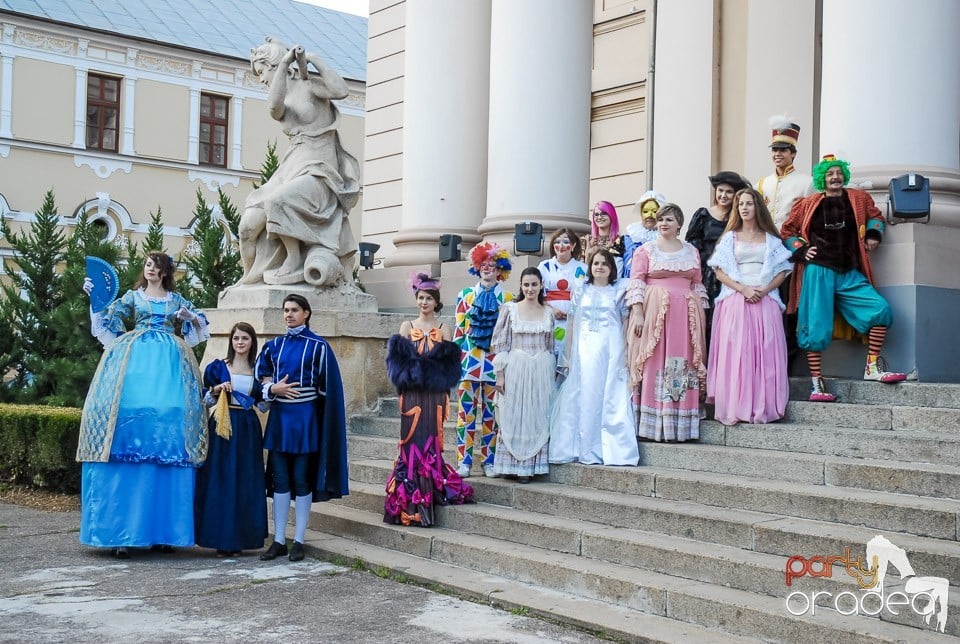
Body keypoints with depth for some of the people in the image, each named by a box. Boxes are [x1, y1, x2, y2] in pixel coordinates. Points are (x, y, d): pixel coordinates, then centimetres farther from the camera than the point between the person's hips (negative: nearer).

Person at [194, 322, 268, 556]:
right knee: (220, 481, -3)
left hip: (248, 430, 2)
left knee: (246, 483, 2)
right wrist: (216, 389, -11)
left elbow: (262, 405, 12)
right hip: (222, 427, -2)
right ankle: (222, 539, 3)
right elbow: (204, 401, 7)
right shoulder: (217, 367, 3)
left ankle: (239, 538, 10)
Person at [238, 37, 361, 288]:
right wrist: (285, 63, -10)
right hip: (291, 170, 7)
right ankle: (262, 273, 7)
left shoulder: (309, 83, 0)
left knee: (277, 202, -35)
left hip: (318, 172, -7)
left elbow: (341, 90, -21)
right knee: (251, 220, -12)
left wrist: (313, 58, -10)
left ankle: (295, 264, -21)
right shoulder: (282, 99, 18)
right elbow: (274, 107, -9)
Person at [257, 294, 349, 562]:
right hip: (279, 418, 4)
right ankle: (279, 541, 10)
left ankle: (298, 541, 8)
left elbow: (327, 387, -3)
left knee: (302, 480, 0)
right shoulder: (274, 345, 10)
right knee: (279, 479, 5)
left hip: (304, 419, -4)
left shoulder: (318, 346, -2)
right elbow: (260, 375, 16)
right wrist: (273, 388, -5)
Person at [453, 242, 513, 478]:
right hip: (468, 359, 1)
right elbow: (459, 329, 8)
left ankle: (489, 460, 10)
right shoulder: (466, 295, 10)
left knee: (491, 412, 3)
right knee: (466, 410, -2)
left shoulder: (506, 298, 7)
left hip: (494, 361, 0)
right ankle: (464, 460, 2)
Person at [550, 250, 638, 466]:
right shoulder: (581, 292, 14)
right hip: (583, 349, 2)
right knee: (583, 398, -1)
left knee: (609, 398, -6)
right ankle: (584, 449, 3)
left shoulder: (618, 291, 9)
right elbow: (572, 324, 13)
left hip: (611, 350, -2)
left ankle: (608, 450, -3)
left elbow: (626, 323, 5)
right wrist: (569, 354, 6)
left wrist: (627, 354, -3)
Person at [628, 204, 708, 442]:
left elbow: (698, 285, 16)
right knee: (654, 365, -6)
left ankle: (681, 422, 3)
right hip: (654, 312, -3)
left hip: (686, 315, 3)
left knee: (683, 367, -1)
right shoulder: (646, 250, 6)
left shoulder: (692, 251, 16)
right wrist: (637, 312, -12)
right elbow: (636, 281, -2)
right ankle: (653, 423, -4)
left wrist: (702, 314, 9)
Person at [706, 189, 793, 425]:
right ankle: (734, 408, -10)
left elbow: (782, 271, 8)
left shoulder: (771, 239, 14)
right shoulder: (729, 237, 13)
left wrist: (764, 290, -10)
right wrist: (743, 289, -10)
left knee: (765, 353, -6)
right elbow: (720, 272, 4)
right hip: (735, 300, 0)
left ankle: (762, 408, -5)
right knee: (735, 352, -9)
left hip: (765, 301, 1)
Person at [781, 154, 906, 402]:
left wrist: (873, 235, 9)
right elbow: (787, 232, 12)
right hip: (818, 272, -3)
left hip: (850, 275, 3)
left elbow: (875, 215, 27)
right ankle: (816, 384, -1)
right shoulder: (808, 204, 3)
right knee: (816, 327, -6)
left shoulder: (859, 199, 10)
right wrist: (801, 250, -2)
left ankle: (872, 368, -1)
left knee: (881, 309, -11)